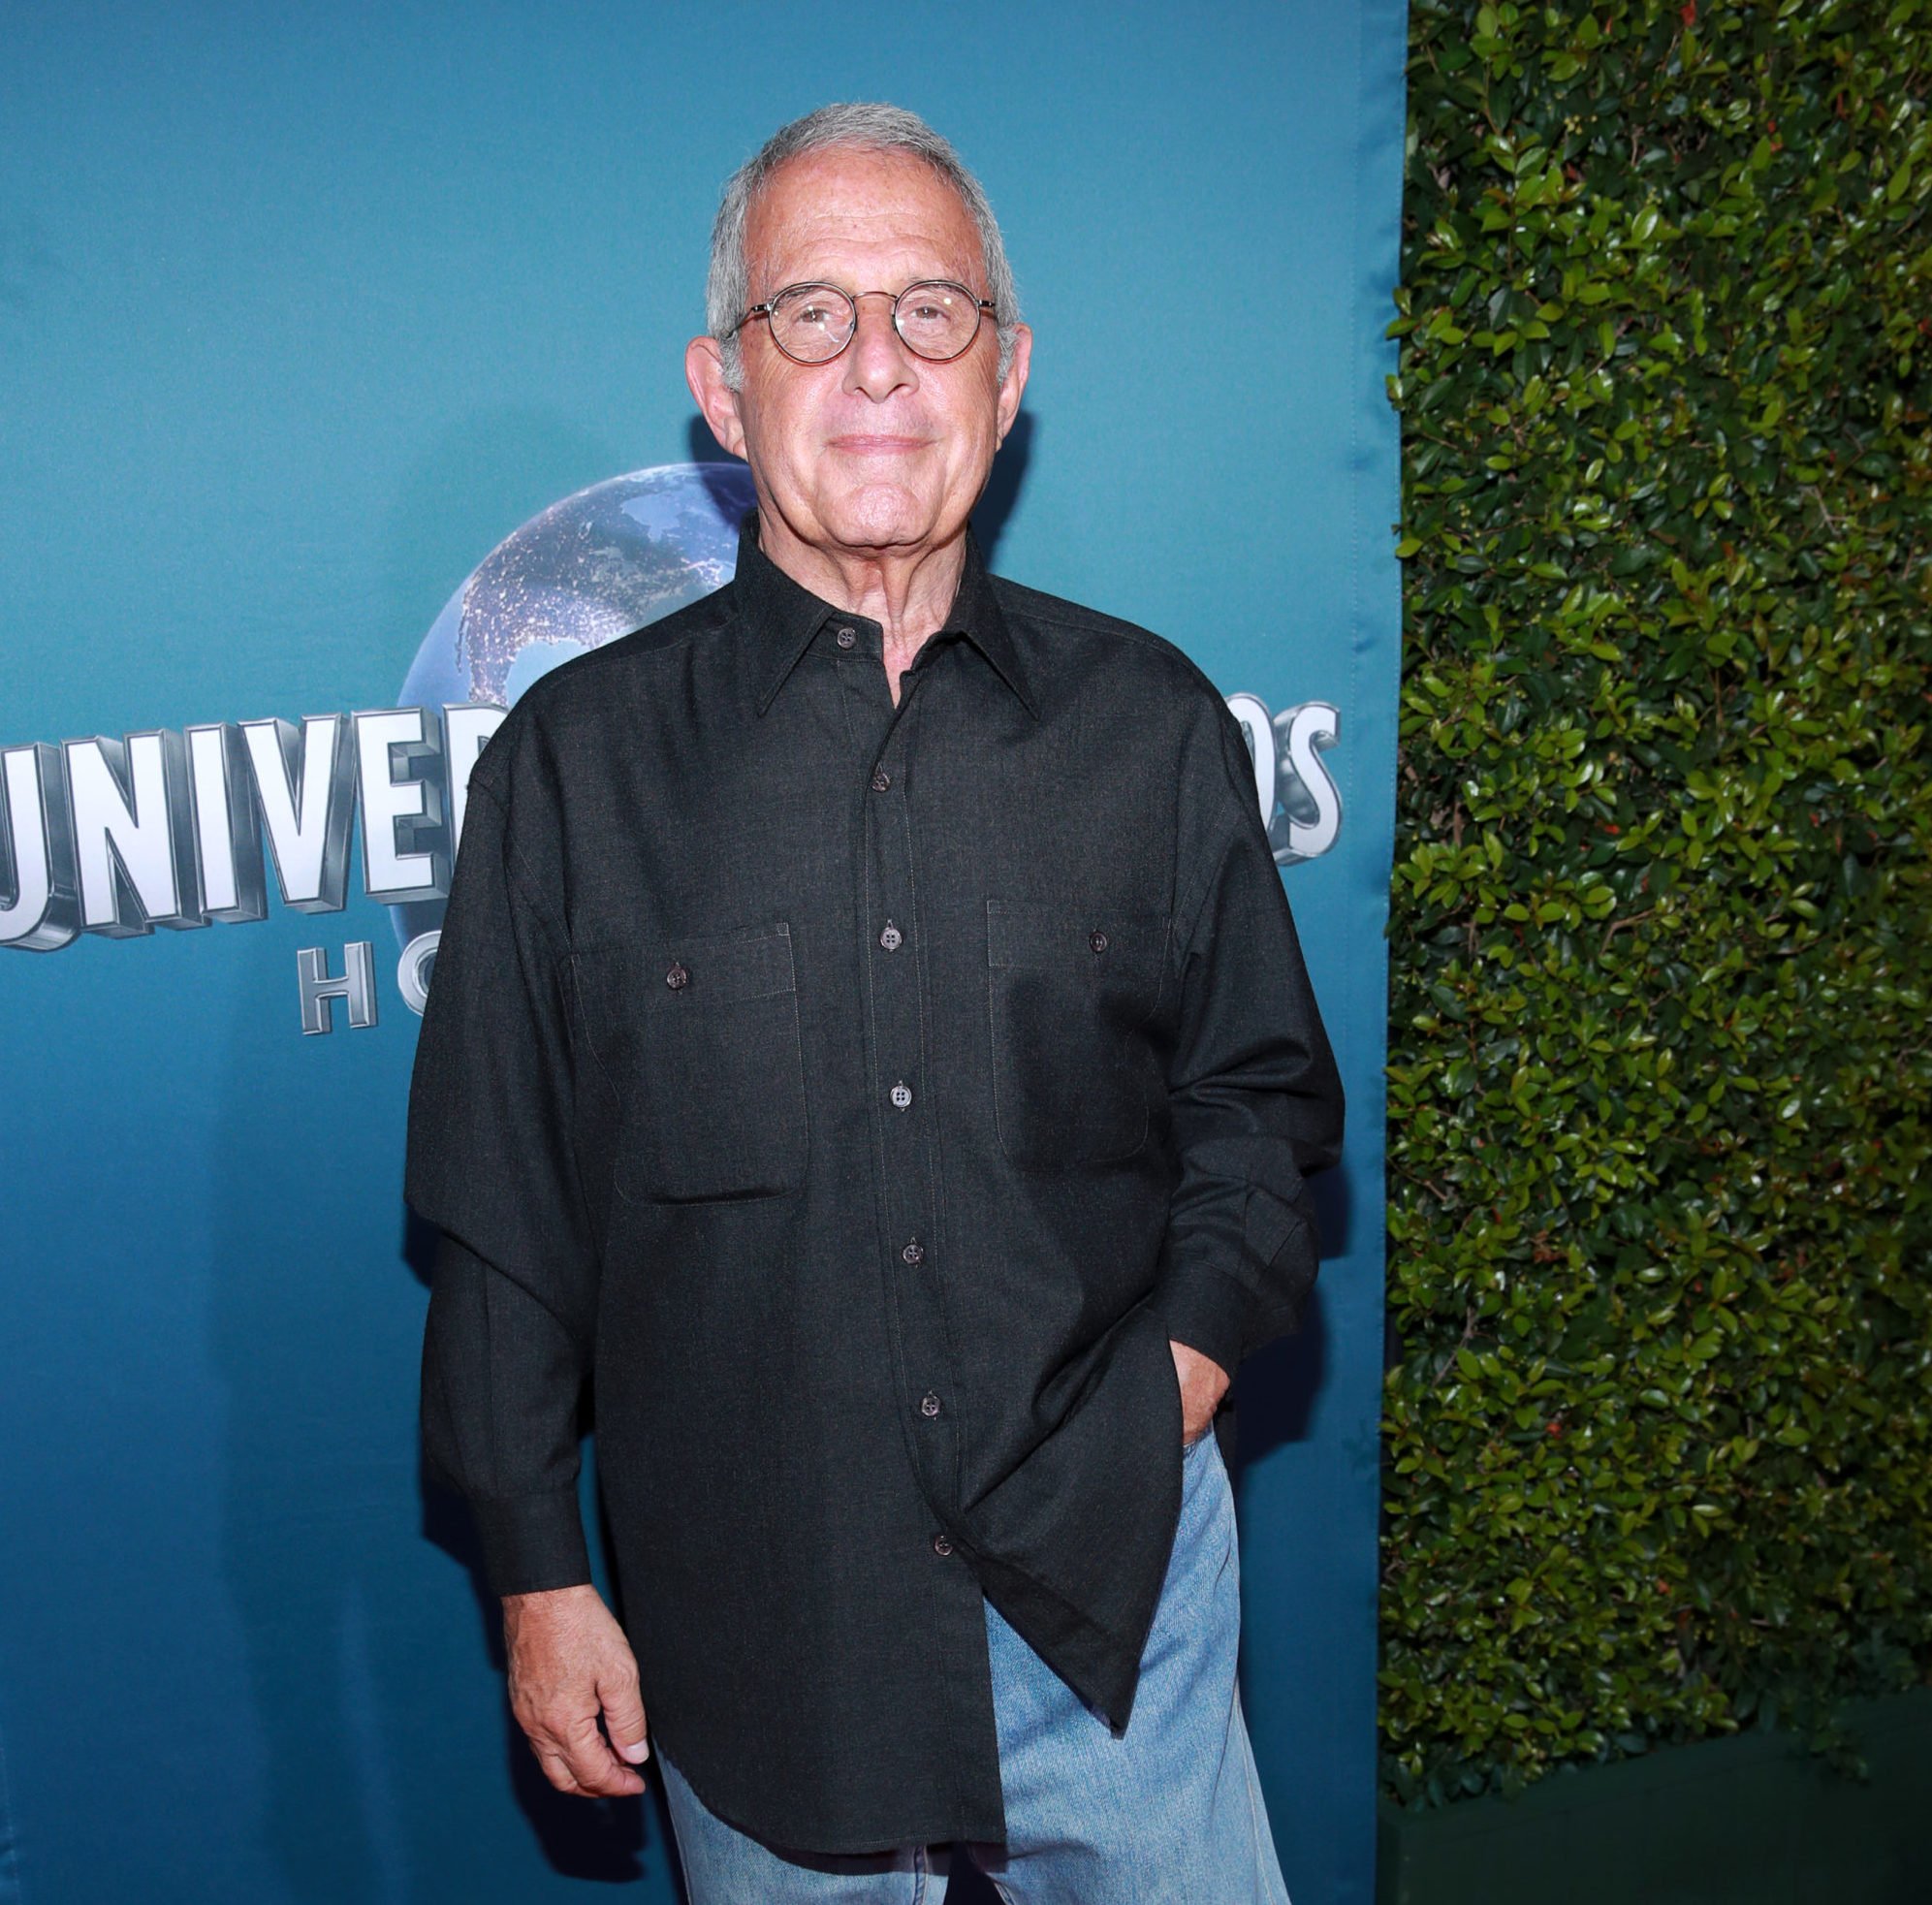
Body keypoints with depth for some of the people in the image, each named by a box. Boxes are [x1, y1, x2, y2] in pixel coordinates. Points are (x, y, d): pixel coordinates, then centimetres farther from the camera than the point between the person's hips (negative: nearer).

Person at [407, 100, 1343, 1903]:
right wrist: (539, 1575, 1)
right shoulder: (576, 757, -4)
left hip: (1110, 1578, 1)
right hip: (748, 1612, 0)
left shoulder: (1150, 724, 1)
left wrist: (1182, 1372, -5)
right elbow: (504, 1209, -1)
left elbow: (1261, 1097, 9)